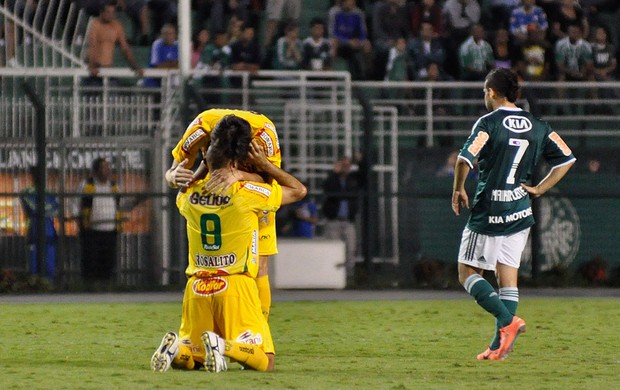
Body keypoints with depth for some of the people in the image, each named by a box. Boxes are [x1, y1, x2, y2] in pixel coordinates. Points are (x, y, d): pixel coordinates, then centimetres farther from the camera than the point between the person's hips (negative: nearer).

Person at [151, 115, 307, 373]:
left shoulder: (189, 195, 5)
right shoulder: (249, 193, -8)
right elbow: (299, 191, 7)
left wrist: (204, 167, 27)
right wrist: (264, 165, 11)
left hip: (196, 288, 4)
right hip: (235, 285, -4)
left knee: (190, 358, 19)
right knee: (264, 362, 0)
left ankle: (177, 349, -15)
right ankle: (224, 346, -28)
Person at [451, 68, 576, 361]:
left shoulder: (489, 123, -10)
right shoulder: (538, 127, 7)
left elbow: (465, 160, -21)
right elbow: (567, 160, 8)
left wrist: (458, 190, -5)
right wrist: (539, 189, 9)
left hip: (488, 213, -6)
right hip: (520, 214, 6)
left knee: (468, 273, 4)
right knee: (508, 279, 8)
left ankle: (508, 321, -14)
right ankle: (500, 347, 3)